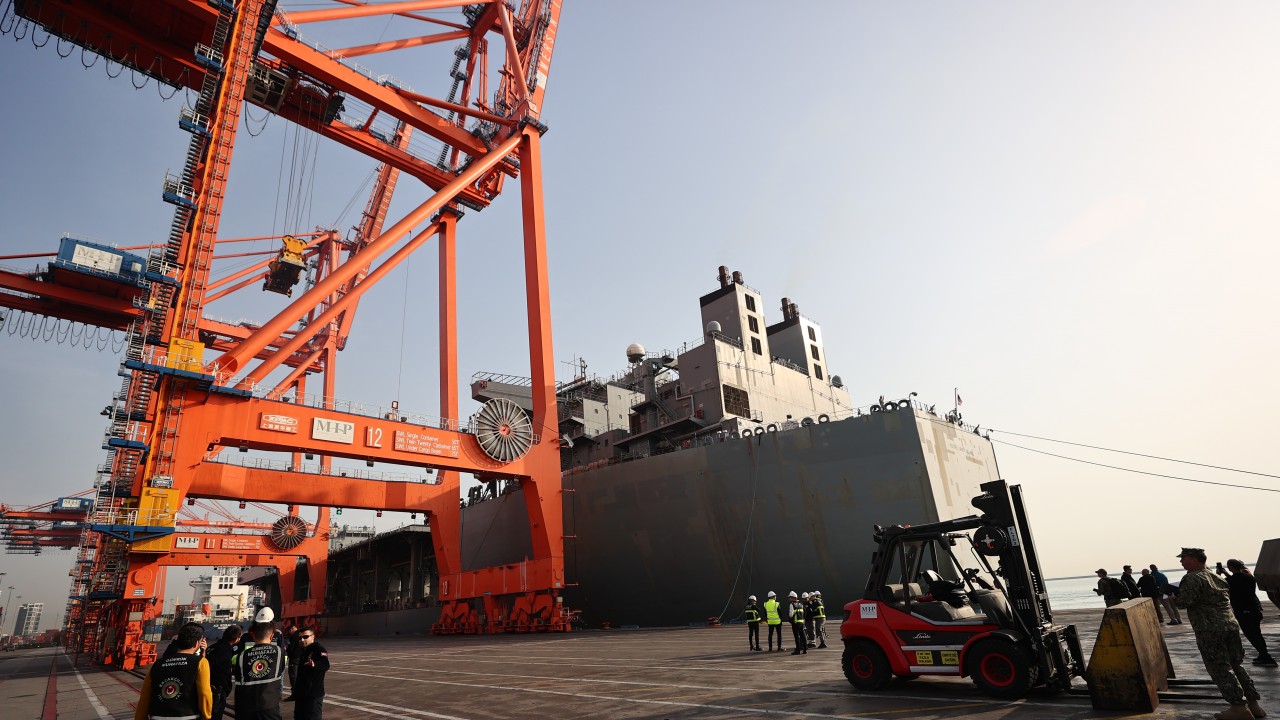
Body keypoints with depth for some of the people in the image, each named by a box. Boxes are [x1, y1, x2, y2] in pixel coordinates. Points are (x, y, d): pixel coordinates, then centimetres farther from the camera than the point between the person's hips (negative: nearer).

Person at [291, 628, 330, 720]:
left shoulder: (319, 649, -16)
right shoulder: (301, 650, 9)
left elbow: (325, 665, -33)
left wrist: (314, 664, -54)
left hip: (314, 693, -9)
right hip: (300, 693, 9)